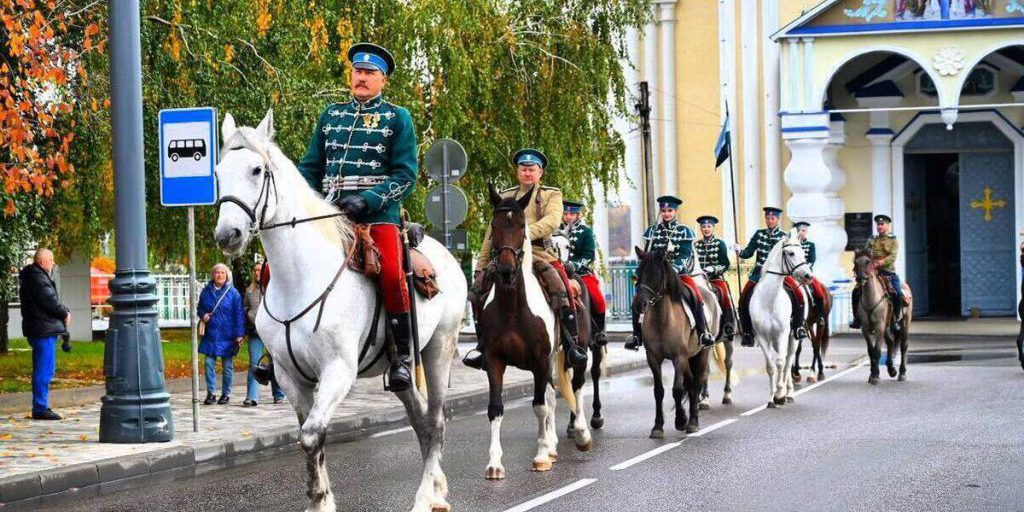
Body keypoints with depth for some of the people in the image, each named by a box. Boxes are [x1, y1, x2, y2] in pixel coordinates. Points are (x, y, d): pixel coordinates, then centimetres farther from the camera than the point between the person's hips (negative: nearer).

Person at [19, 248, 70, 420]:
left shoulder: (34, 276, 18)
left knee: (46, 369, 16)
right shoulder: (38, 277, -15)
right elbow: (50, 301, -20)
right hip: (44, 329, -11)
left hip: (40, 329, 11)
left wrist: (63, 311, 4)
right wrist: (65, 313, -4)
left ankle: (41, 406, 21)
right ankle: (40, 408, -8)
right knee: (44, 369, -9)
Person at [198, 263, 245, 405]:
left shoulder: (233, 292, -3)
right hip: (210, 334, 3)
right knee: (209, 363, 0)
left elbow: (239, 314, -3)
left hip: (227, 337, -3)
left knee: (227, 366, 4)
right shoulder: (206, 291, 6)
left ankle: (226, 394, 13)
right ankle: (211, 392, 7)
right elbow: (200, 308, 19)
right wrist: (203, 315, -5)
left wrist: (239, 334, -8)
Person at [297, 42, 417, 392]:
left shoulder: (397, 119, 7)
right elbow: (311, 167, 22)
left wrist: (368, 200, -16)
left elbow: (405, 175, -1)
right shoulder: (330, 116, 19)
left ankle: (402, 354, -16)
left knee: (391, 274, -31)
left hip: (379, 215, -5)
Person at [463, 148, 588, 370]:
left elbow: (552, 221, -9)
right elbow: (492, 233, 22)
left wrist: (527, 233, -27)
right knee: (477, 288, -18)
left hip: (539, 251, -3)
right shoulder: (505, 197, 22)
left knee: (560, 286, -29)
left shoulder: (552, 195, 13)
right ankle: (483, 344, -7)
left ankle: (571, 345, -25)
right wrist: (480, 266, 13)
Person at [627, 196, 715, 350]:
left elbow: (686, 255, -4)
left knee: (695, 296, -27)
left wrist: (675, 268, -21)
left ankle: (703, 332, -19)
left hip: (679, 273, -2)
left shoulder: (684, 231, 5)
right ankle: (637, 336, -8)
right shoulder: (653, 230, 11)